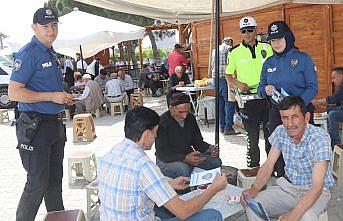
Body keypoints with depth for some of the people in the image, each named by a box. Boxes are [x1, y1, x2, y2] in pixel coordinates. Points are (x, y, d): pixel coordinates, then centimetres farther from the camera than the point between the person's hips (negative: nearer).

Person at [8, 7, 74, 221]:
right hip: (36, 126, -9)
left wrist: (64, 97, 13)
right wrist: (52, 96, -20)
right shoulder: (28, 53, -12)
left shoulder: (52, 54, 15)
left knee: (55, 179, 17)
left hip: (56, 124, 9)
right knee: (38, 183, -4)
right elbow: (14, 92, -19)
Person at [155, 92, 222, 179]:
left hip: (189, 156, 6)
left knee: (216, 161, -14)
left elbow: (198, 142, 12)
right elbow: (162, 153, -21)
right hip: (168, 160, -6)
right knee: (183, 169, -37)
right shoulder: (162, 123, -17)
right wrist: (185, 158, -35)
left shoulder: (190, 118, 4)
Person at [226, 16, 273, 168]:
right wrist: (239, 84, -9)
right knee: (252, 136, 4)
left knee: (271, 133, 8)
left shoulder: (267, 48, 7)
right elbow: (228, 75, 9)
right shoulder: (235, 53, 4)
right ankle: (253, 166, 15)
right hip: (248, 98, -1)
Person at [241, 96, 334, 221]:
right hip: (288, 187, 4)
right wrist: (254, 189, -20)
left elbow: (317, 186, -30)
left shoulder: (320, 139, -24)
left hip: (314, 192, -4)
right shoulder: (280, 132, -7)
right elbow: (268, 165, -1)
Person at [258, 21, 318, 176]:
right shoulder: (269, 63, 10)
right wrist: (266, 90, -12)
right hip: (276, 112, 4)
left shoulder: (303, 59, -2)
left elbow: (312, 87, -7)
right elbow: (260, 88, 12)